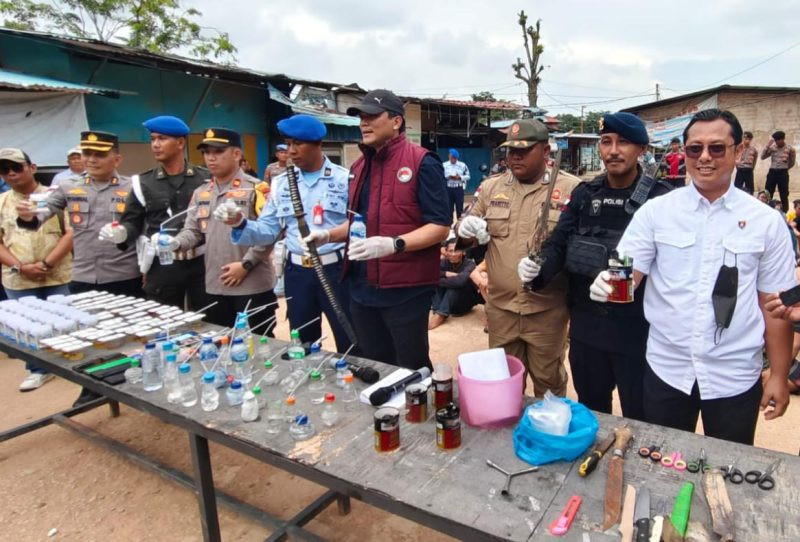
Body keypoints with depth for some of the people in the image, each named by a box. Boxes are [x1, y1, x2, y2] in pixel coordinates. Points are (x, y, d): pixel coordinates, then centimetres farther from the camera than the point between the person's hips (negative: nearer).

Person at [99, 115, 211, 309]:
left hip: (202, 263, -1)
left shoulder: (206, 179, 3)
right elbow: (132, 222, 8)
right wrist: (121, 233, -14)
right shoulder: (143, 183, 7)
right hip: (162, 266, 1)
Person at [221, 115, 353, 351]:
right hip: (297, 272, 4)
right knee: (302, 345, 18)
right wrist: (240, 224, -11)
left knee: (349, 343, 7)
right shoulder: (281, 183, 8)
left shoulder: (344, 179, -5)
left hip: (335, 270, -4)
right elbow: (268, 230, 6)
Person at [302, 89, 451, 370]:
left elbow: (440, 226, -15)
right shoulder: (359, 166, 12)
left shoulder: (421, 163, -11)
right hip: (362, 288, 7)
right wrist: (329, 235, 4)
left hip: (405, 289, -7)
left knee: (412, 369, 8)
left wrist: (393, 244, -29)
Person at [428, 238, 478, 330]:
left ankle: (439, 316, -41)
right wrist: (446, 274, -32)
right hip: (447, 301, 4)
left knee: (454, 285, -30)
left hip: (465, 301, -3)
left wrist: (439, 281, -30)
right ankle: (433, 311, -33)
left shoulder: (469, 263, -18)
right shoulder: (444, 262, -7)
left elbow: (460, 281, -39)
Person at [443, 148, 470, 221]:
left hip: (459, 189, 0)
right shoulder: (444, 165, 4)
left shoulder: (463, 165, 3)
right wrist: (448, 177, -15)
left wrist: (460, 177, -13)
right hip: (448, 189, 0)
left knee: (459, 206, 1)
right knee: (449, 207, 5)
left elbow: (468, 176, 3)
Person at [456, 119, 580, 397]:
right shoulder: (491, 187, 7)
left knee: (548, 381, 15)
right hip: (500, 306, 3)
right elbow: (466, 230, 14)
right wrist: (466, 228, -9)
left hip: (547, 309, -3)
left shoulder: (571, 189, -5)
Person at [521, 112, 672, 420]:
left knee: (639, 421, 14)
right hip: (586, 324, 4)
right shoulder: (584, 194, 5)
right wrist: (537, 271, -20)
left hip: (636, 327, -4)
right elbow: (559, 244, 0)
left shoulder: (661, 199, -9)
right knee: (589, 413, 23)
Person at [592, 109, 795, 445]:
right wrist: (608, 283, -30)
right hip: (666, 371, 0)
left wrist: (779, 376, 2)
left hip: (734, 378, 0)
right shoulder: (655, 211, -4)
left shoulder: (766, 221, -2)